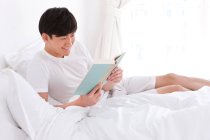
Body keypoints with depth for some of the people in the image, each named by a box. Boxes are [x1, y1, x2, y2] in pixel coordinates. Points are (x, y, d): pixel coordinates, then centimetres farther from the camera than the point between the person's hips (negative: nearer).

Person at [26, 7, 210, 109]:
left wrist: (108, 81, -21)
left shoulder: (77, 47, -2)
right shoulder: (38, 67, -21)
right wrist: (80, 103, -35)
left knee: (170, 78, 7)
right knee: (174, 90, -7)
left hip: (113, 86, 7)